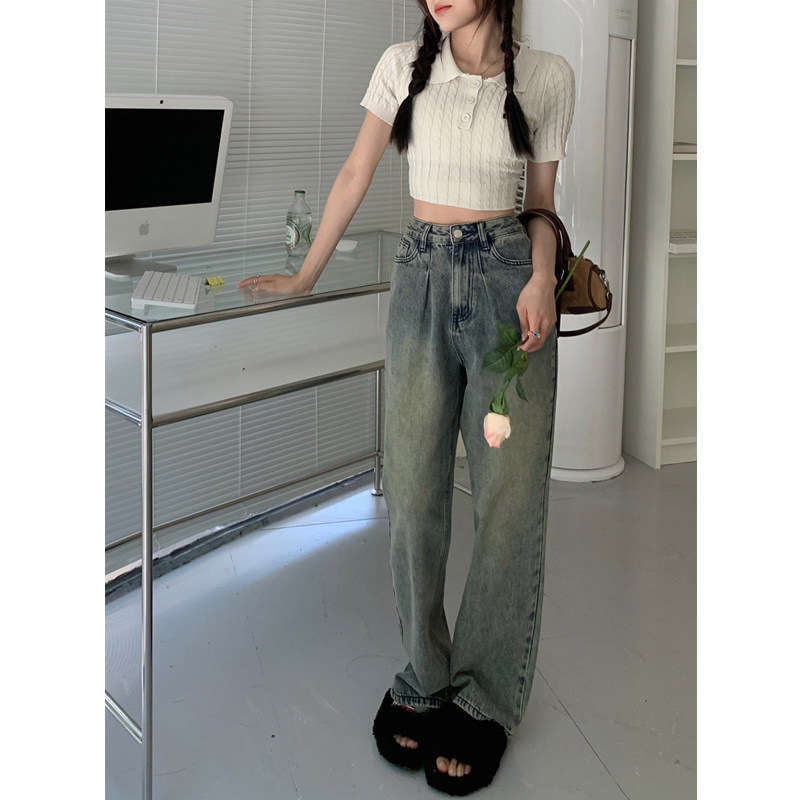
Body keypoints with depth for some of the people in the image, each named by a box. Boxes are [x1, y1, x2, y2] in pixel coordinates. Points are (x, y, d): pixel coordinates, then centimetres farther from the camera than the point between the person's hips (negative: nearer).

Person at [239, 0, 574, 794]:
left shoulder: (546, 77, 2)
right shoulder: (403, 66, 5)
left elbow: (541, 205, 8)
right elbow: (355, 176, 12)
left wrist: (542, 278, -11)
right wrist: (305, 275, 14)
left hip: (506, 277, -1)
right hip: (421, 278, 2)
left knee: (508, 496, -1)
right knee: (412, 492, 0)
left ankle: (485, 700, 13)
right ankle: (426, 679, 18)